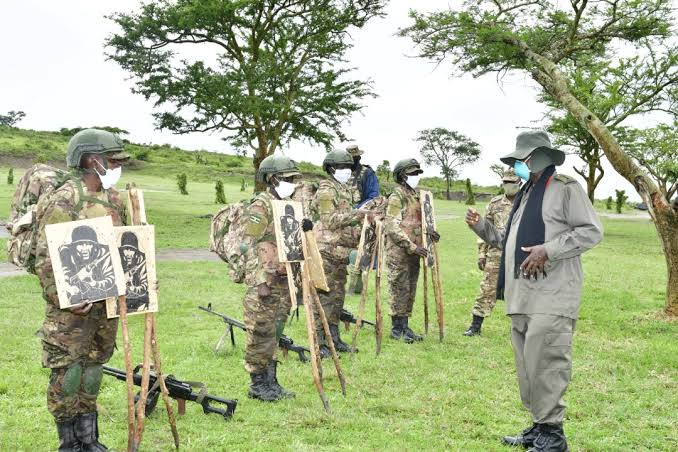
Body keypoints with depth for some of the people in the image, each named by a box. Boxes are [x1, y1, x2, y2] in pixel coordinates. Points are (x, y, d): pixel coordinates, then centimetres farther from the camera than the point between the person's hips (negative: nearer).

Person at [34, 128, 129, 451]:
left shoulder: (113, 198, 10)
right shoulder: (63, 201, -14)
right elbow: (46, 258, -17)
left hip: (106, 304, 8)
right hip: (73, 307, -7)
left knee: (92, 371, 15)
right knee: (67, 376, 2)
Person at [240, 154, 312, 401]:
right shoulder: (260, 207, -10)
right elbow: (250, 245, -16)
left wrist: (305, 229, 5)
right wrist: (261, 281, -20)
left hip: (283, 280, 8)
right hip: (264, 281, -8)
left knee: (275, 333, 13)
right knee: (261, 334, -2)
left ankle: (270, 381, 20)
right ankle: (258, 384, 7)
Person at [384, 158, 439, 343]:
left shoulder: (416, 196, 16)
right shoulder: (397, 197, -10)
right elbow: (392, 228, -17)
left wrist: (430, 233, 2)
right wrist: (412, 247, -21)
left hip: (413, 253, 8)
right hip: (398, 253, -8)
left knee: (410, 292, 11)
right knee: (400, 291, -3)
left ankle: (404, 326, 19)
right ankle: (397, 329, 5)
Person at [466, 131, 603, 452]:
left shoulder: (565, 189, -3)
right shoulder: (524, 195, 23)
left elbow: (591, 231, -10)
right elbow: (510, 242, 27)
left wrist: (548, 250, -18)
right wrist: (481, 226, 12)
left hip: (551, 296, -9)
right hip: (522, 296, 9)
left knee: (545, 362, -12)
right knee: (527, 364, 11)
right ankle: (539, 426, 20)